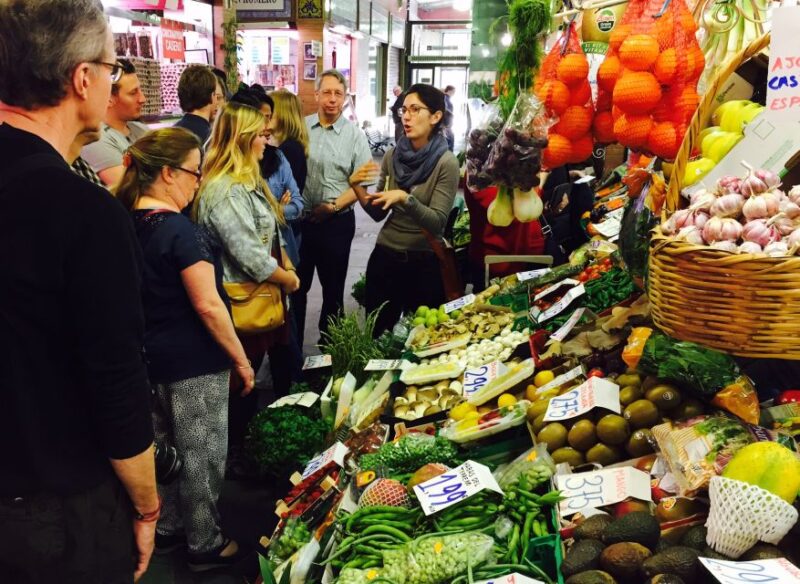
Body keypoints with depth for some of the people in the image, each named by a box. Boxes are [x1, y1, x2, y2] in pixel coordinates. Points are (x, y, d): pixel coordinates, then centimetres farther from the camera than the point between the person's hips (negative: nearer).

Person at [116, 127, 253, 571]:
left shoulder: (129, 224, 2)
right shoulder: (180, 230, -23)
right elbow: (208, 306, -23)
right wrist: (241, 359, -13)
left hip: (150, 356, 8)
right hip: (193, 361, -8)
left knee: (164, 446, 21)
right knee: (202, 453, 6)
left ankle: (168, 528, 37)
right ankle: (205, 545, 21)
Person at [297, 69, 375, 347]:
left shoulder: (354, 135, -4)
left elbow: (362, 183, -5)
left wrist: (334, 206, -15)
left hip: (336, 222, -2)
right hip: (298, 219, 2)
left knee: (333, 288, 11)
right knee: (296, 285, 11)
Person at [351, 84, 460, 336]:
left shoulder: (446, 163, -12)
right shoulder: (392, 156, 1)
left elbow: (437, 223, -17)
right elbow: (378, 213, 6)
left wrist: (405, 198, -31)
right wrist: (357, 187, -9)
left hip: (424, 263, -4)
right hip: (384, 257, 4)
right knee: (376, 335, 14)